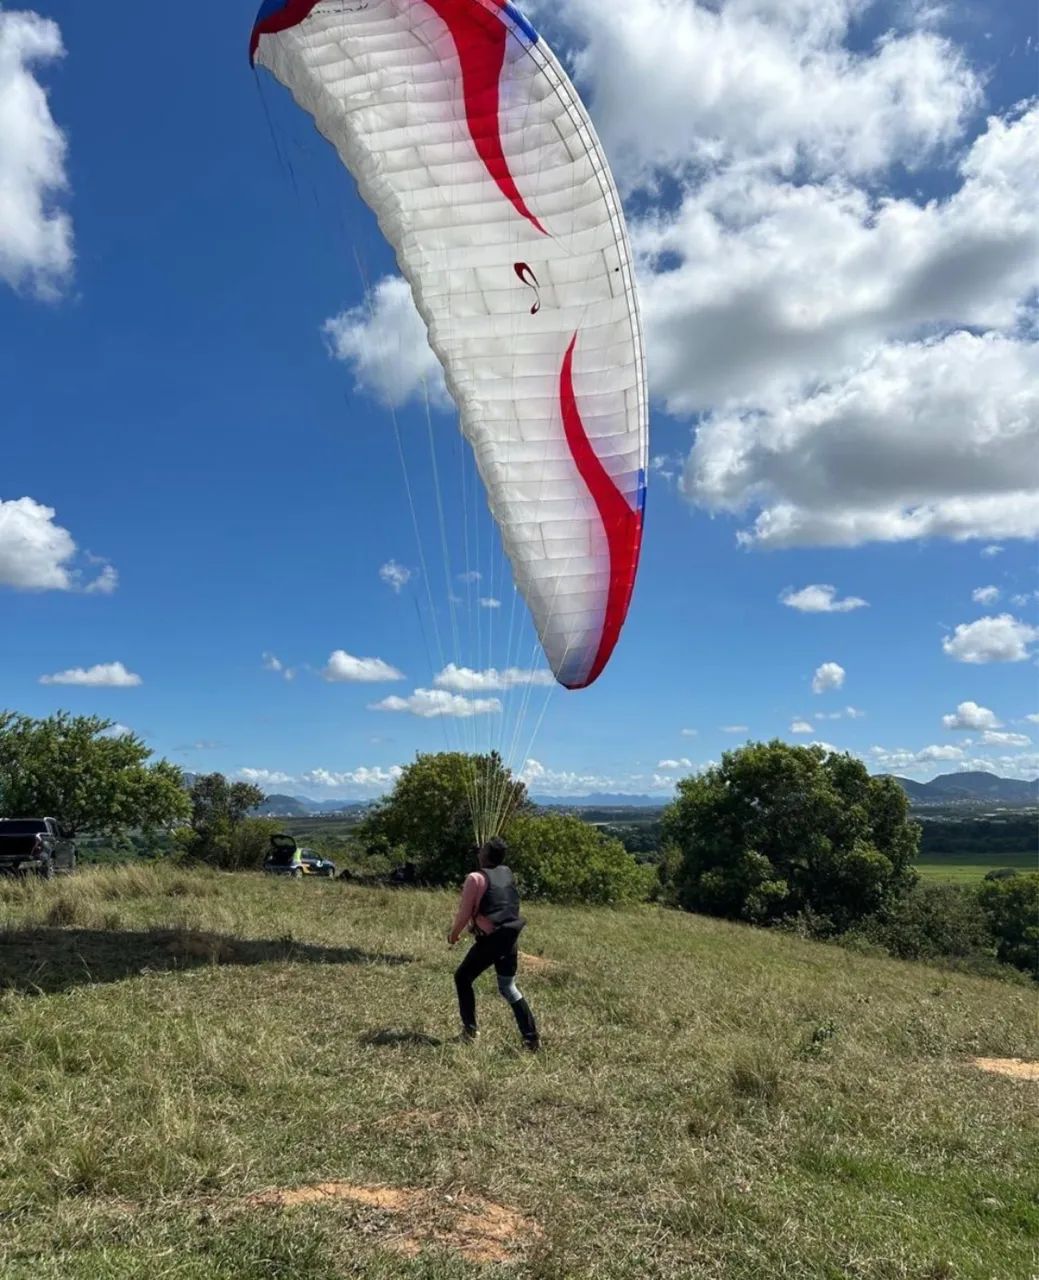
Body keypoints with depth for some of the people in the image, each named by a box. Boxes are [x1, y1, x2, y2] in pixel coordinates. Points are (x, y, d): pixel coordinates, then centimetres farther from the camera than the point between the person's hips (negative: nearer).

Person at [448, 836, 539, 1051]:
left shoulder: (476, 878, -12)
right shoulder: (507, 873, 7)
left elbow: (464, 913, -7)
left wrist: (453, 935, 11)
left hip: (490, 939, -6)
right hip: (510, 938, 6)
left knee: (462, 977, 17)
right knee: (508, 987, 16)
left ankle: (470, 1028, 16)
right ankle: (531, 1037, 9)